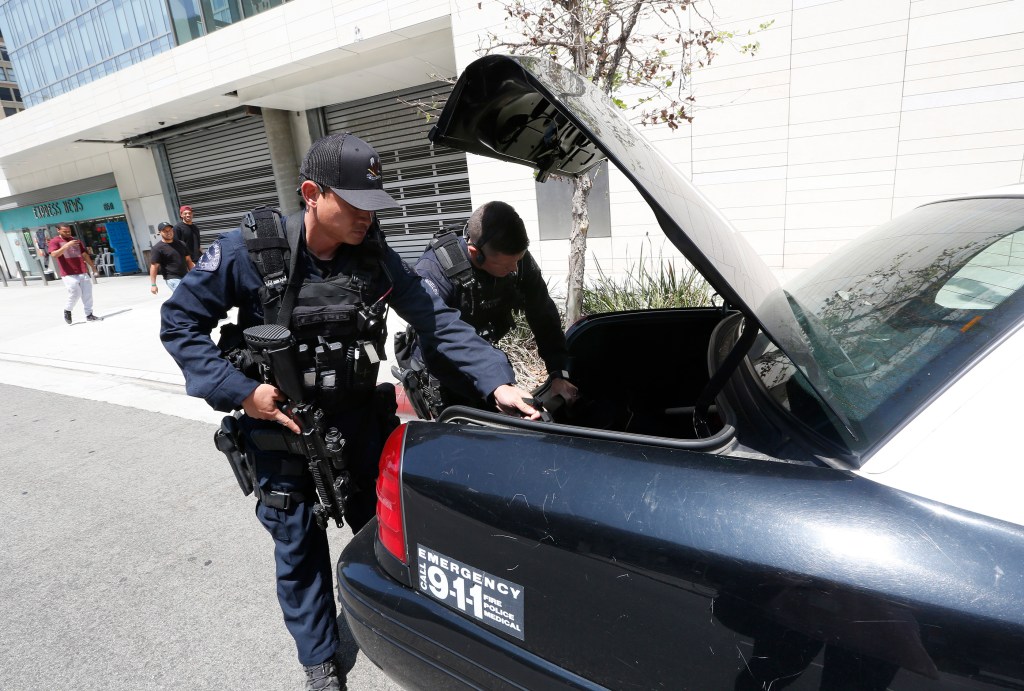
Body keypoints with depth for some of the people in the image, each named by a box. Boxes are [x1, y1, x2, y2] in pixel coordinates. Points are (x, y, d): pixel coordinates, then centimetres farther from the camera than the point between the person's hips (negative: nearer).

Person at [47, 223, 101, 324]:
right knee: (75, 294, -11)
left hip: (83, 272, 5)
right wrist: (67, 245, -26)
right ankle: (67, 311, 14)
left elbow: (84, 254, 25)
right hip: (68, 274, -5)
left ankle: (89, 315, 11)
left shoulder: (76, 240, 17)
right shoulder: (54, 241, 0)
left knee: (87, 294, 3)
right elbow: (54, 254, -18)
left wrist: (92, 266, 25)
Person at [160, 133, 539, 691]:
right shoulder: (249, 251, -18)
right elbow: (180, 323, -8)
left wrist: (497, 381, -24)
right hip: (278, 426, -2)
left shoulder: (373, 253, -12)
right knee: (299, 550, 14)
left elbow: (436, 321, -13)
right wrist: (238, 392, -19)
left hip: (357, 420, 3)